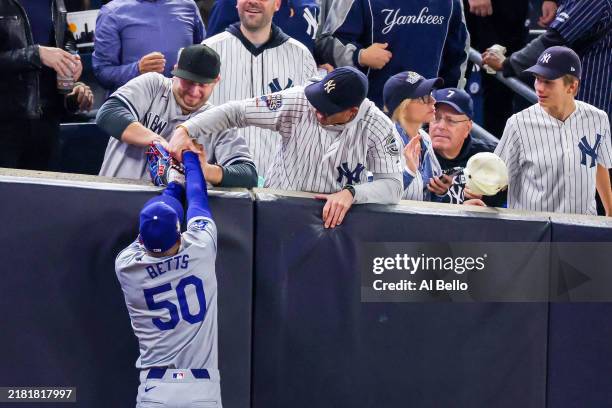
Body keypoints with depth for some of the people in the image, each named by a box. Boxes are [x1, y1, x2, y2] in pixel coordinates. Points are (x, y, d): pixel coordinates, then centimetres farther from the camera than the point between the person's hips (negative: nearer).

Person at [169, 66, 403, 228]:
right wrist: (185, 130, -18)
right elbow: (235, 111, -7)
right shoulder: (296, 102, -11)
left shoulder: (377, 127, -12)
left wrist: (350, 193, -32)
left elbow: (393, 185, -14)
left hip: (333, 218, 0)